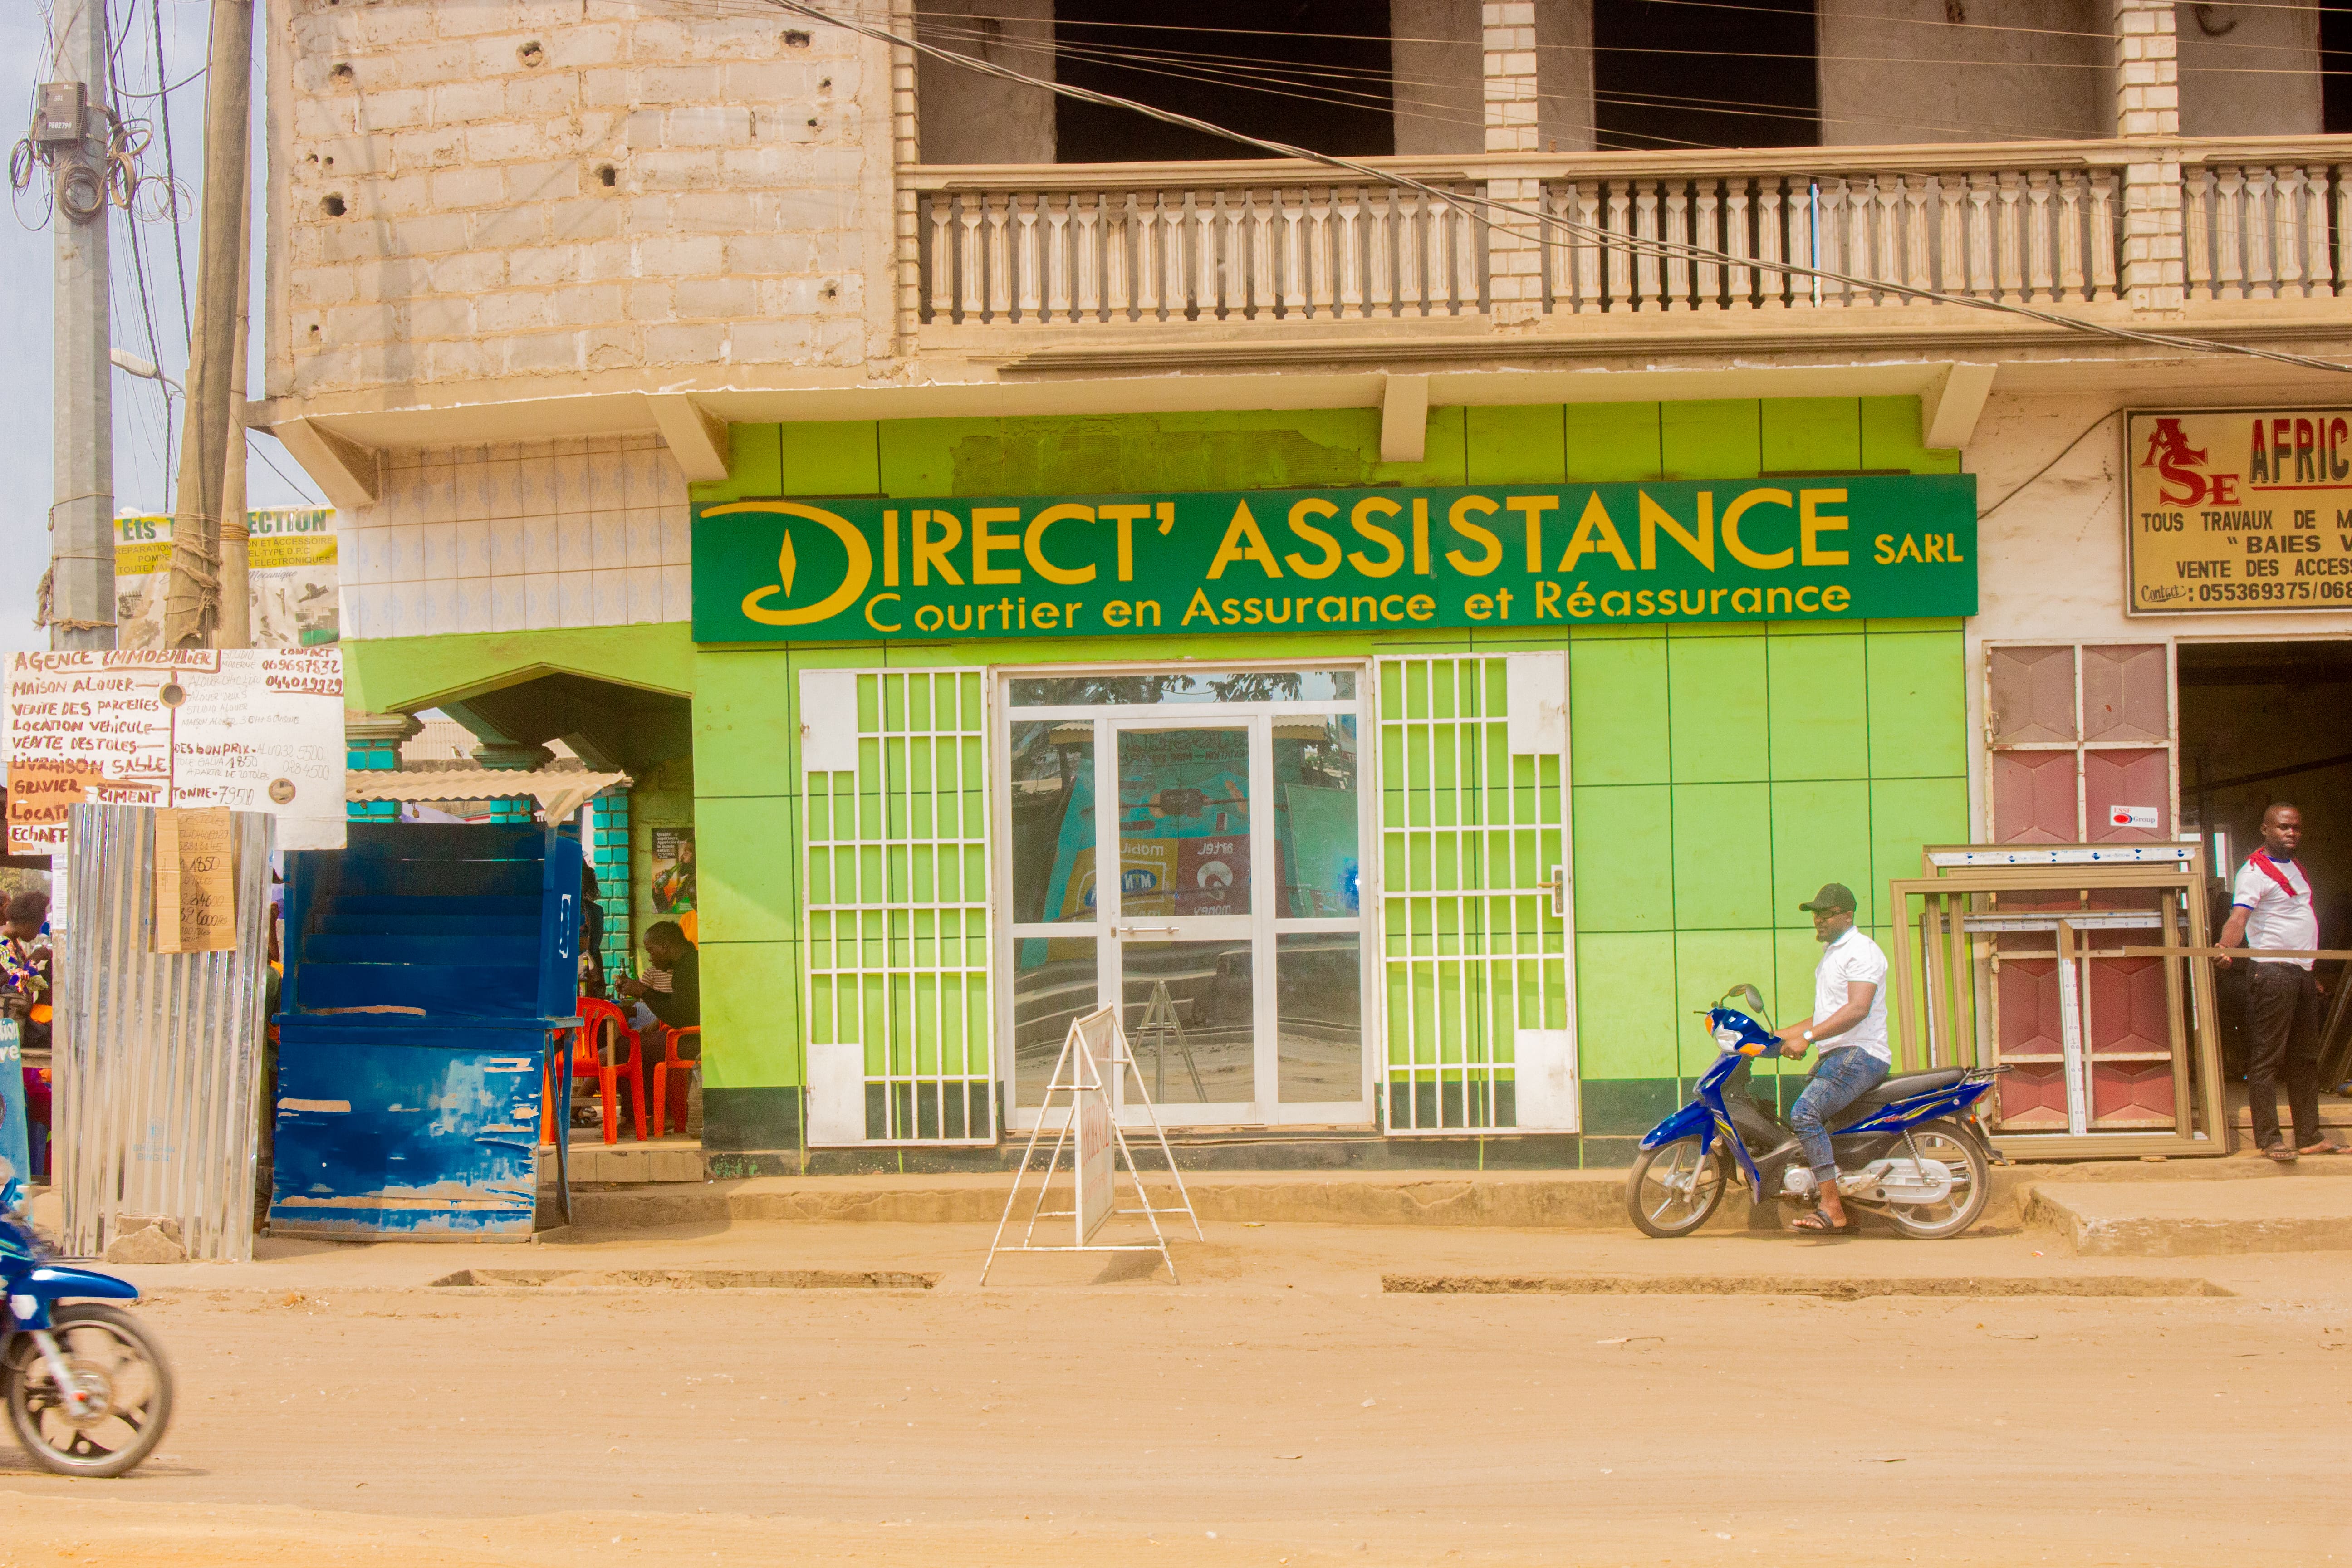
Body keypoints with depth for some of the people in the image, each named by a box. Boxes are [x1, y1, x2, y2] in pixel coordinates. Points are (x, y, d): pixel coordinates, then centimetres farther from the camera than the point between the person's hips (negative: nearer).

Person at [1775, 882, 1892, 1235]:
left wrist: (1808, 1037, -30)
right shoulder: (1831, 954, 22)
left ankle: (1832, 1210, -29)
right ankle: (1840, 1214, 17)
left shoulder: (1861, 951, -10)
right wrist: (1779, 1036, 21)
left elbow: (1858, 1009, -24)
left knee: (1805, 1114, -26)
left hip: (1861, 1056, -11)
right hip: (1836, 1056, 11)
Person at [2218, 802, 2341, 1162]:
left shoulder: (2296, 869, 19)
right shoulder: (2255, 871, -9)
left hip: (2302, 973, 9)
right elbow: (2239, 916, -23)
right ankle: (2269, 1139, -9)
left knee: (2305, 1058, 11)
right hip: (2273, 973, -9)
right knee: (2267, 1058, -8)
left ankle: (2309, 1137, 15)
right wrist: (2227, 947, -42)